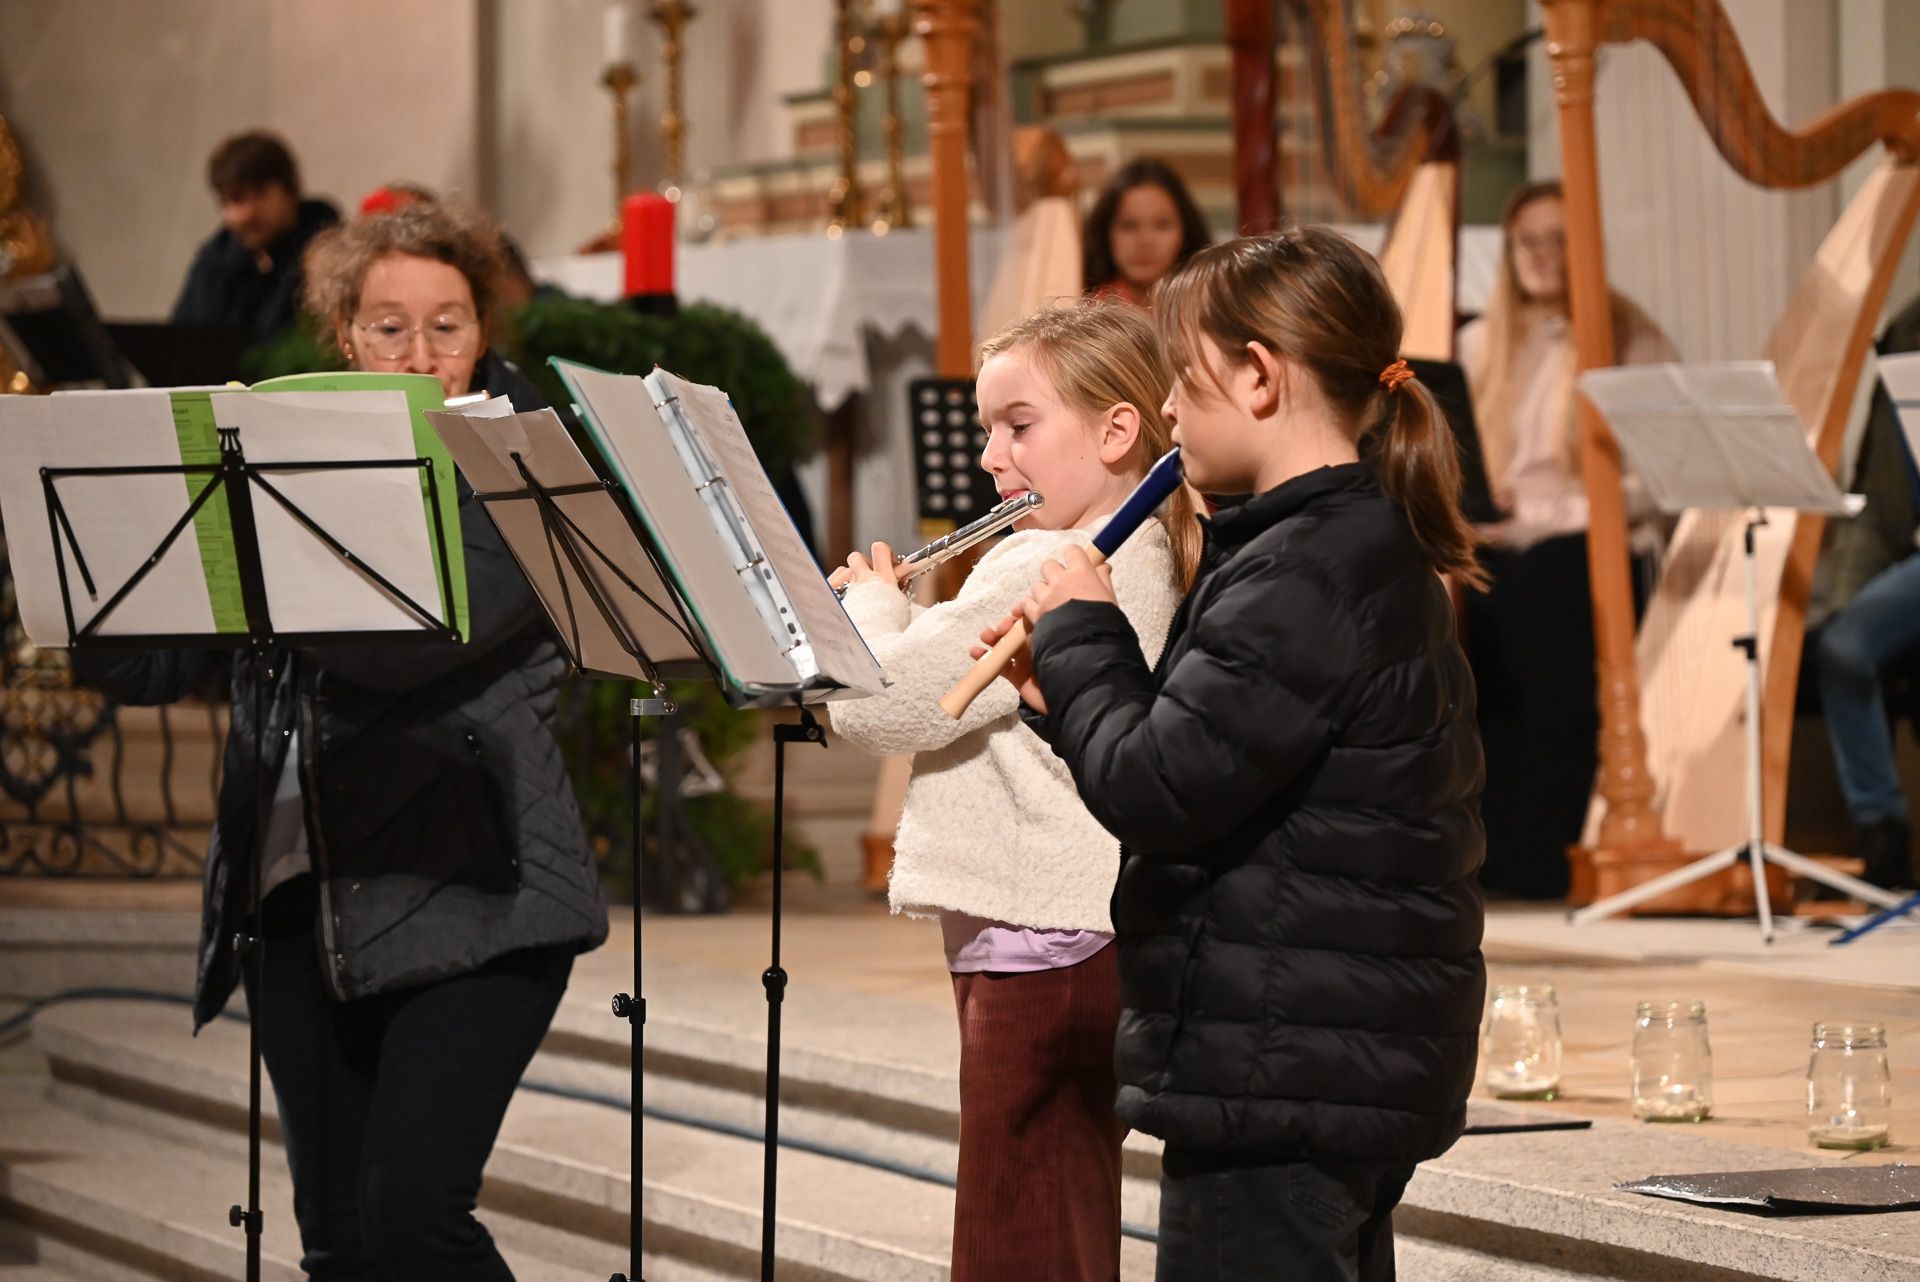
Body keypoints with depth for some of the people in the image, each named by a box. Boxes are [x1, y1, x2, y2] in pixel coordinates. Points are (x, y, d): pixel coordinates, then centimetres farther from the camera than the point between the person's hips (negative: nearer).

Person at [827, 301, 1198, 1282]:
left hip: (1033, 943, -10)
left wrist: (870, 602, -1)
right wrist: (901, 618, 9)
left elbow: (885, 709, -19)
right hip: (1084, 938, 10)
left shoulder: (1039, 568, -17)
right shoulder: (1145, 562, 14)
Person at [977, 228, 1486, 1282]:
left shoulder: (1304, 577, -18)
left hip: (1279, 1071, -11)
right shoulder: (1373, 553, 16)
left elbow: (1156, 791, -21)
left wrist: (1080, 636, -6)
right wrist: (1069, 692, 8)